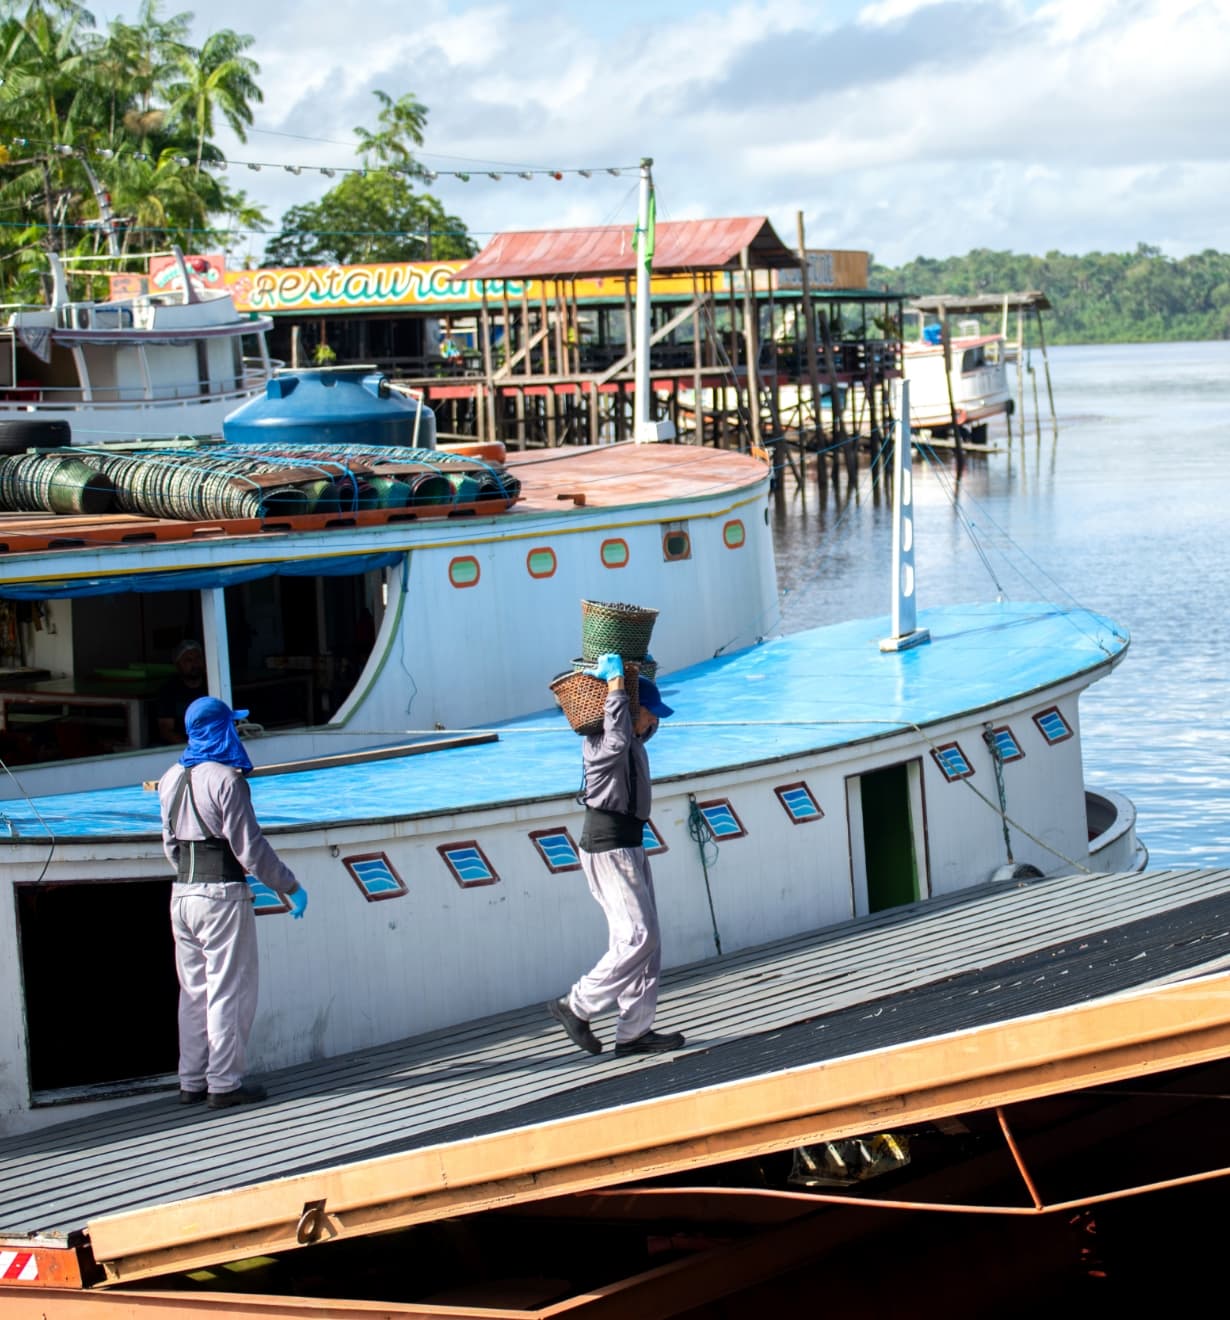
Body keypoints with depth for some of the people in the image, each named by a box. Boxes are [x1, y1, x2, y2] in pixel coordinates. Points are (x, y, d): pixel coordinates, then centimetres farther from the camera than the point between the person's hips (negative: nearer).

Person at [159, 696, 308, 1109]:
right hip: (223, 896, -7)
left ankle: (191, 1082, 17)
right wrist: (290, 887, -6)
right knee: (229, 993, 0)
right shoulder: (225, 779, -15)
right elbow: (250, 846, -14)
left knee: (194, 991, 14)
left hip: (182, 895, 7)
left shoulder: (171, 779, 7)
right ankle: (224, 1083, 2)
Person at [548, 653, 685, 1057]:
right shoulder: (600, 742, -17)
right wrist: (615, 682, -31)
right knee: (637, 938, -14)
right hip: (608, 847, -10)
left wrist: (642, 673, 20)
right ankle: (576, 1006, -6)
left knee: (646, 941, 9)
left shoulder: (634, 741, 13)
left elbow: (644, 729, 36)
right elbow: (618, 739, -40)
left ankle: (634, 1031, 12)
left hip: (630, 846, 10)